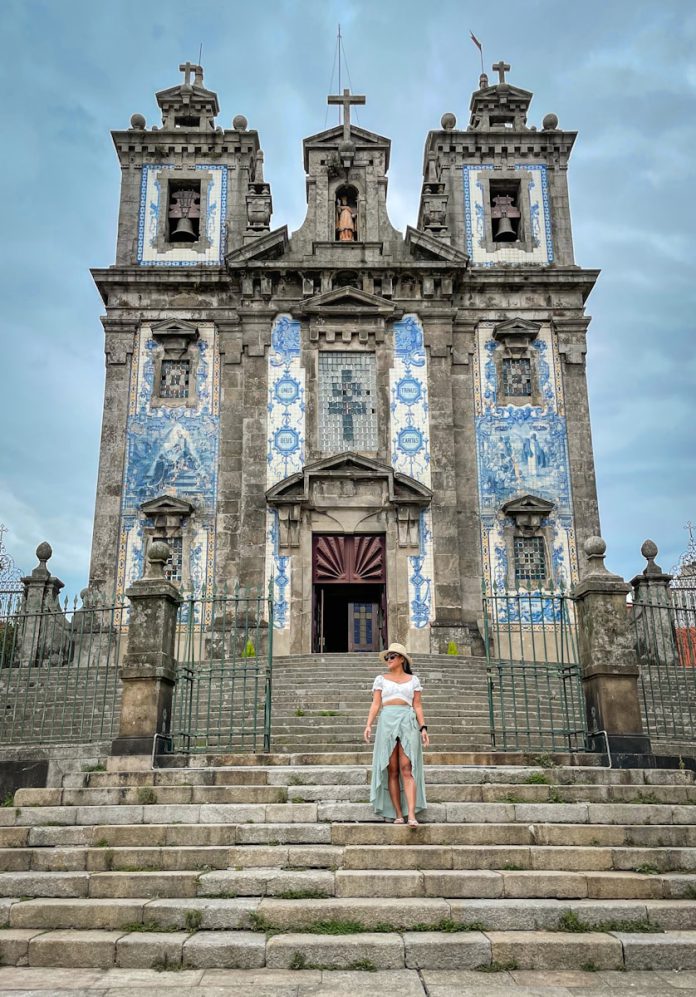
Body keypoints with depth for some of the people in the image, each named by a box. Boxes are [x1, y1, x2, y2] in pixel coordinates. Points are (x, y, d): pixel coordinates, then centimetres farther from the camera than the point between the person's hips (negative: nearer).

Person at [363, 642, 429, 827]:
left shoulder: (413, 680, 13)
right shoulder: (381, 679, 13)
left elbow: (417, 706, 10)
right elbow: (375, 704, 6)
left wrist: (423, 728, -2)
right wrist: (368, 725, -8)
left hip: (408, 723, -1)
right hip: (387, 722, 1)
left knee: (406, 769, -10)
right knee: (392, 770, 0)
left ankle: (412, 815, -16)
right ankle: (398, 815, 4)